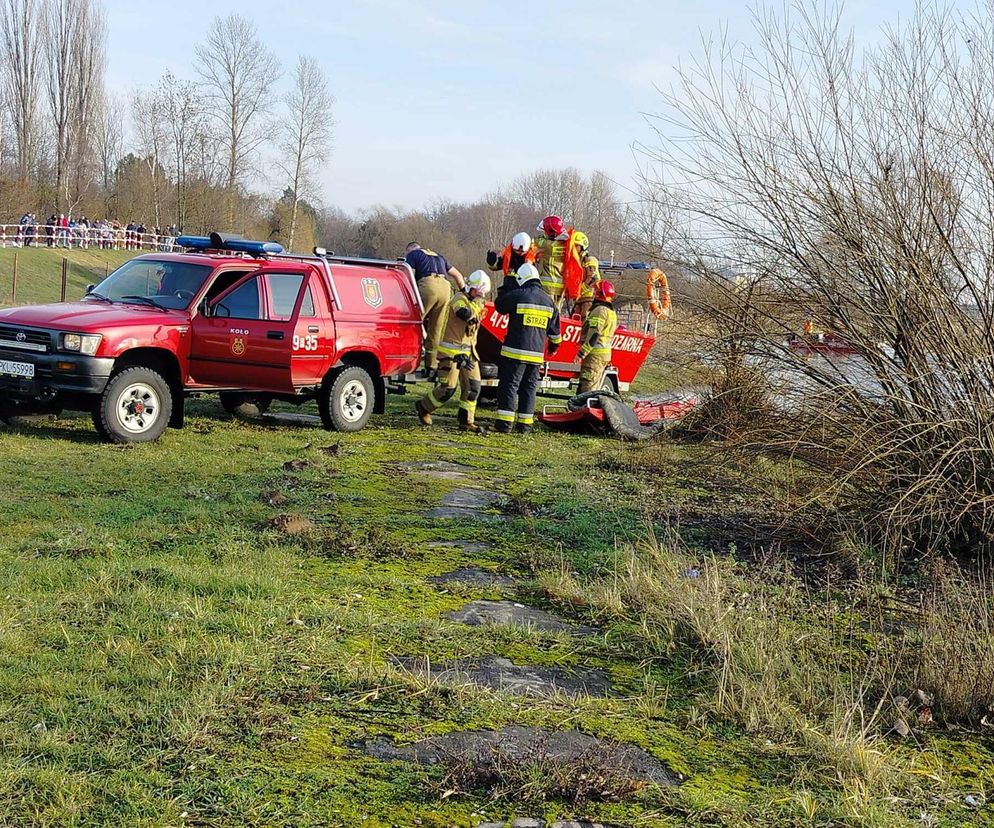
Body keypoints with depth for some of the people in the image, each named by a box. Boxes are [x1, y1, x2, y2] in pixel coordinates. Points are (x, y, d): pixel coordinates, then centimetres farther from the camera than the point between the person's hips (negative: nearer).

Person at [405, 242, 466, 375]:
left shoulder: (412, 254, 19)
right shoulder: (438, 256, 37)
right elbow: (457, 275, 35)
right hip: (446, 288, 6)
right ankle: (431, 366, 7)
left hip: (428, 285, -5)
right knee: (436, 331, 8)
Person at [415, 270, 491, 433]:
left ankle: (466, 421, 7)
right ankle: (423, 407, 15)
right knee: (447, 389, -7)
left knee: (473, 387, 1)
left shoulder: (477, 304, 14)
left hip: (468, 351, 8)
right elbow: (465, 314, -34)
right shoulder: (460, 298, -12)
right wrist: (477, 301, -23)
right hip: (451, 351, -8)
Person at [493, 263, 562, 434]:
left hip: (515, 351, -5)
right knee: (529, 388, 12)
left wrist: (507, 293, 30)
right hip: (537, 354, 5)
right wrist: (554, 345, 33)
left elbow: (499, 305, 10)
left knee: (509, 385, -2)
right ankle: (525, 424, 12)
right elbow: (554, 330, 16)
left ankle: (504, 423, -7)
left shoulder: (516, 296, -9)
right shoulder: (549, 301, 8)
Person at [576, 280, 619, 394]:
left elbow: (594, 335, -20)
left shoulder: (599, 311, -13)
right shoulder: (612, 313, 19)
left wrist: (582, 353, -20)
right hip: (606, 354, 10)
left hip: (595, 354, -10)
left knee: (587, 388, -13)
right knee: (594, 388, 13)